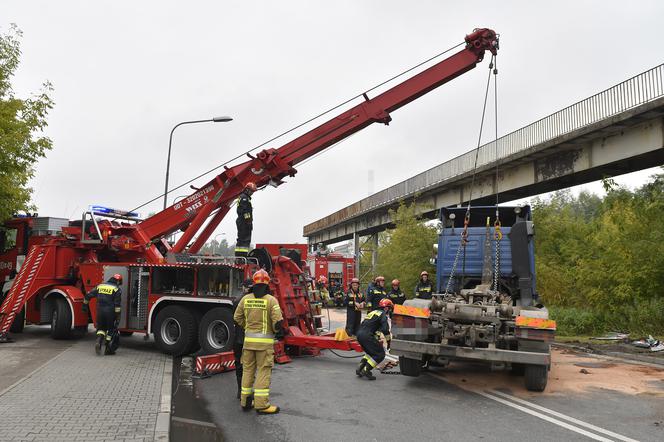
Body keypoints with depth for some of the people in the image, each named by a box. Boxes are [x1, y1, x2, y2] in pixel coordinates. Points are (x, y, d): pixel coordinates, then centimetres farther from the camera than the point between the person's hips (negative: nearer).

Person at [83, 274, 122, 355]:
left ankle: (99, 340, -9)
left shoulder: (100, 286, 10)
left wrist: (85, 304, 25)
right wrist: (117, 315, -9)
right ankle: (108, 349, 13)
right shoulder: (117, 289, -4)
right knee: (111, 329, 11)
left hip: (100, 311, 4)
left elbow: (88, 296, 12)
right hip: (110, 312, -3)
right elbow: (117, 304, -11)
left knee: (101, 328, 19)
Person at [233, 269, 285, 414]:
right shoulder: (271, 300, -10)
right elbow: (278, 321, -14)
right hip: (265, 341, -4)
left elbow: (237, 317, 9)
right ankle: (261, 404, 1)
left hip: (249, 339, 4)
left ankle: (245, 401, 22)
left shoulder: (245, 299, 3)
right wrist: (278, 332, 5)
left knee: (248, 369, 14)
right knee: (263, 371, 1)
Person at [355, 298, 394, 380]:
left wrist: (376, 339, 40)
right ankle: (366, 370, -7)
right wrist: (389, 342, 1)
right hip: (367, 335, -9)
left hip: (359, 334, 9)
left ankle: (360, 368, 16)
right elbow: (385, 330, -11)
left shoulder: (373, 312, 27)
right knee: (380, 354, 0)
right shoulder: (383, 314, 1)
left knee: (371, 352, 26)